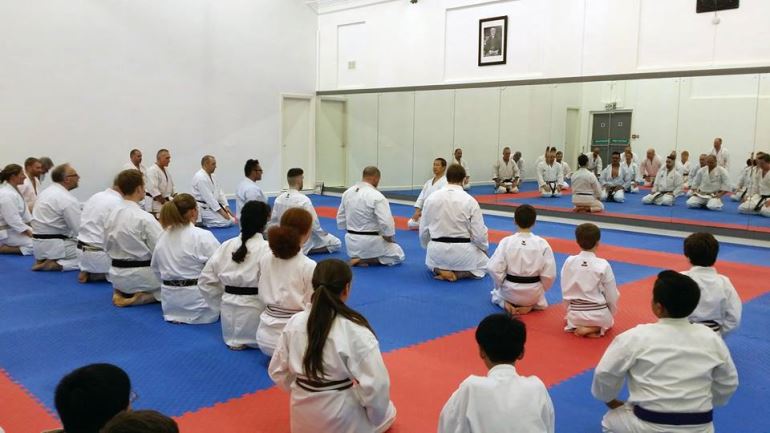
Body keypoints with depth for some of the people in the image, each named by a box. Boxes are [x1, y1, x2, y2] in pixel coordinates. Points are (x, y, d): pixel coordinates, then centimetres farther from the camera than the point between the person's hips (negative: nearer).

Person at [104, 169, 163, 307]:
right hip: (139, 275, -7)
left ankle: (123, 292, 8)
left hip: (117, 275, 7)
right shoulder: (145, 218, -20)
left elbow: (107, 247, 11)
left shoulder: (111, 215, 2)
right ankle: (141, 297, -6)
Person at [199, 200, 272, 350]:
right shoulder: (266, 249, -16)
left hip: (228, 309, 7)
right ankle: (246, 341, 5)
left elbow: (205, 280, 5)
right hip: (254, 312, -7)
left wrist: (223, 299, 17)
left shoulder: (226, 246, 1)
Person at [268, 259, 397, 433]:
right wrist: (375, 417, -3)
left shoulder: (294, 323, -8)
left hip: (302, 413, 5)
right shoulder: (355, 330, -22)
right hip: (340, 418, -5)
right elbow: (376, 384, -21)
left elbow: (278, 371, 2)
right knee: (386, 411, 25)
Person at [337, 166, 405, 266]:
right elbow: (386, 224, -21)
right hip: (370, 242, -7)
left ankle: (357, 257, 6)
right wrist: (390, 239, -2)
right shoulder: (377, 196, -19)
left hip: (351, 243, 7)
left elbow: (341, 220, 9)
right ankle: (364, 260, -4)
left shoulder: (347, 193, 2)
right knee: (398, 255, 13)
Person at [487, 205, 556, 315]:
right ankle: (530, 305, 5)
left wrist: (502, 285, 5)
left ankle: (506, 304, 3)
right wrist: (540, 290, 9)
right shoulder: (542, 243, -12)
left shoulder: (506, 242, -14)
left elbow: (494, 268, -14)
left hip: (510, 291, 0)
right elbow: (549, 274, -10)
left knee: (497, 293, 33)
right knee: (539, 298, 36)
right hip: (533, 293, 1)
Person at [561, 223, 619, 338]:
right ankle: (593, 329, 0)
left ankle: (576, 326, 6)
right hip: (599, 314, -3)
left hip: (575, 314, 4)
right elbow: (612, 295, -6)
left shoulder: (569, 262, -8)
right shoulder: (603, 265, -15)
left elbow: (565, 291, 2)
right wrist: (611, 314, 13)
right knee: (607, 322, 32)